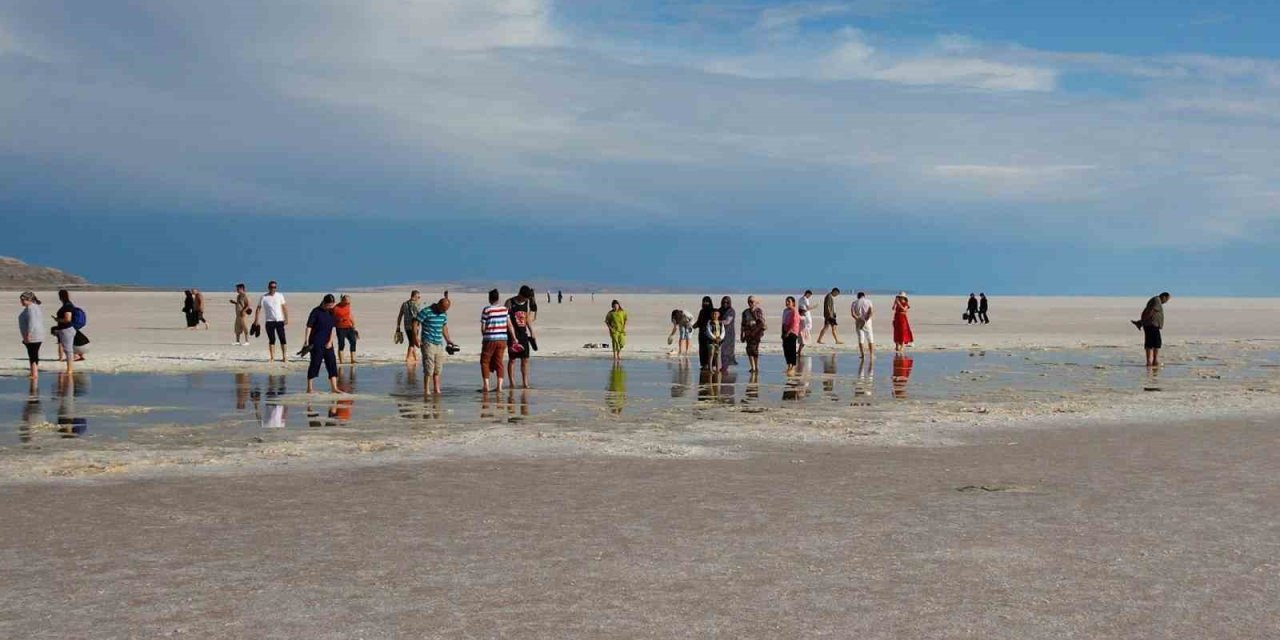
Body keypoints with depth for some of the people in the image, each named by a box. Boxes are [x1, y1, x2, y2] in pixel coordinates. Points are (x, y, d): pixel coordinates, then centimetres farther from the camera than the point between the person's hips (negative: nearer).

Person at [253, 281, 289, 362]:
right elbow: (258, 309, 2)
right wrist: (256, 320, -4)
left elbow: (284, 307, 7)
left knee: (282, 339, -3)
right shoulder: (263, 297, 0)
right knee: (272, 340, 1)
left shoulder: (280, 296, 4)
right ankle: (272, 357, 5)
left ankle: (284, 356, 0)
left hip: (279, 320, 1)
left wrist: (286, 319, 1)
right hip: (269, 321, -1)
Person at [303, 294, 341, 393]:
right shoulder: (316, 312, -9)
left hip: (327, 343, 6)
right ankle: (309, 388, 5)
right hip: (316, 343, -6)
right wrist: (306, 341, -15)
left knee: (332, 363, 1)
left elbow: (333, 328, 9)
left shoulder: (331, 312, 7)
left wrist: (330, 341, -1)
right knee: (315, 363, -3)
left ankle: (334, 387, 3)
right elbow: (309, 327, -11)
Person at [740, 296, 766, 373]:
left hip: (757, 332, -5)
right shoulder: (745, 312, 14)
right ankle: (752, 367, 5)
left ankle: (756, 367, -3)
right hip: (748, 333, 5)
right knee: (749, 349, -1)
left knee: (754, 348, -12)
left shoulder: (759, 311, -2)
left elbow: (761, 323, -10)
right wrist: (742, 335, 13)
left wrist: (755, 331, -17)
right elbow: (743, 324, 17)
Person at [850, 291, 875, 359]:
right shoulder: (868, 301, 4)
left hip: (858, 322, 0)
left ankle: (862, 354, -4)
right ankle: (871, 354, 7)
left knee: (860, 338, 3)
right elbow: (871, 312, -11)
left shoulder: (854, 303, 5)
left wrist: (858, 319, -15)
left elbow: (852, 313, -9)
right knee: (870, 338, 9)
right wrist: (866, 320, -14)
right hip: (867, 322, 0)